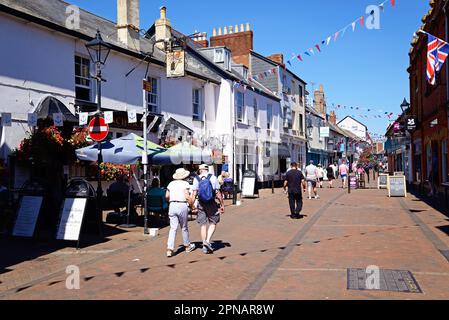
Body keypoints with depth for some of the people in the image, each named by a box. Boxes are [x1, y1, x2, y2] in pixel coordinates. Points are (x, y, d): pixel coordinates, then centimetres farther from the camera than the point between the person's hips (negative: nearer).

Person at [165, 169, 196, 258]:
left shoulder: (171, 183, 9)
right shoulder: (185, 183, -3)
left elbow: (167, 196, 9)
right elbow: (187, 196, -11)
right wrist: (192, 205, -2)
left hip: (172, 206, 3)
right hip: (182, 205, -3)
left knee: (173, 228, 2)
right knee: (184, 227, 12)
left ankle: (169, 249, -9)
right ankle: (187, 246, 29)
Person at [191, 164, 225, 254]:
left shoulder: (196, 179, 1)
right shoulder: (213, 178, -3)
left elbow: (194, 194, -3)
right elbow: (218, 193, -3)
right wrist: (222, 205, 4)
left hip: (201, 204, 2)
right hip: (211, 204, -2)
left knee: (203, 225, 8)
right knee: (213, 223, 11)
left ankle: (205, 247, 12)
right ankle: (208, 241, -6)